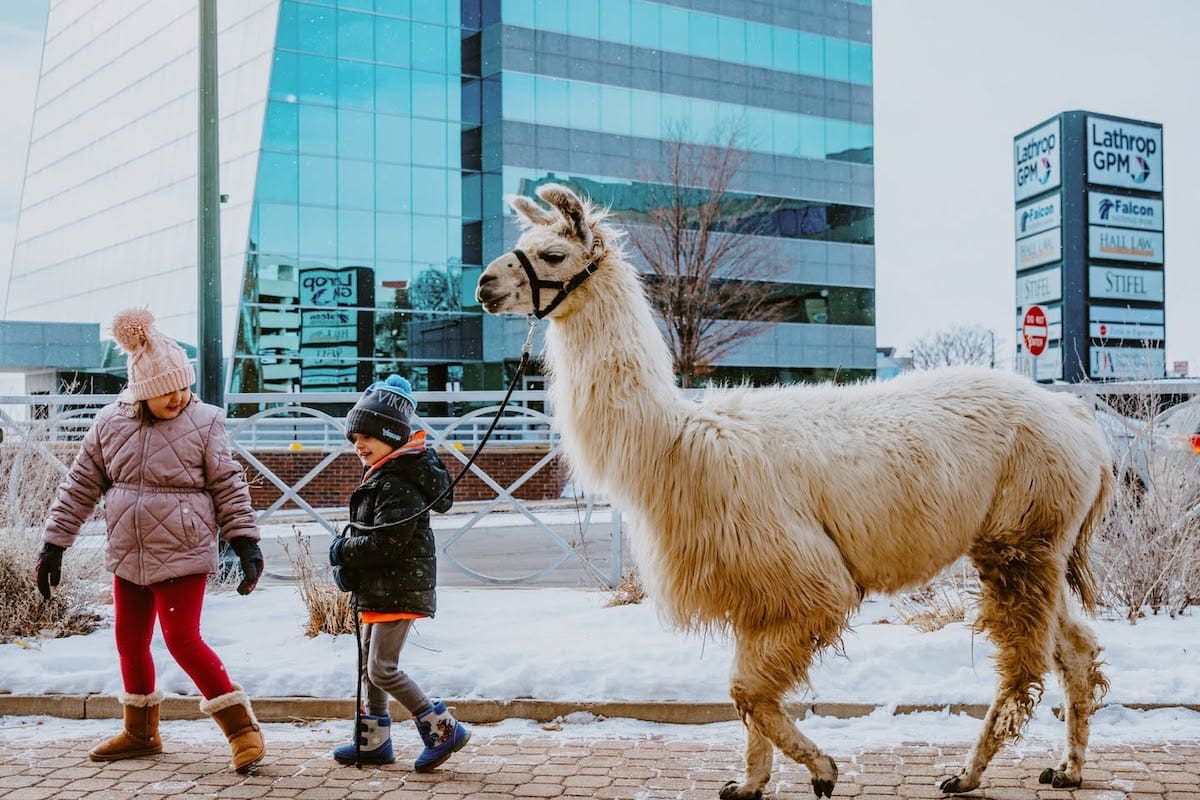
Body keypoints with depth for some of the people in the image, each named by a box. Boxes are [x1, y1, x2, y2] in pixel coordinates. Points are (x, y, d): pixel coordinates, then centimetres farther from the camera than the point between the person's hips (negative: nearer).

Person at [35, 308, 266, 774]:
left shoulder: (203, 423, -9)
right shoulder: (110, 423, 1)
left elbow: (229, 487, -6)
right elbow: (80, 487, 6)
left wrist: (246, 543, -12)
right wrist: (53, 544, 6)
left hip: (183, 555, -5)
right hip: (129, 557, 5)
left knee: (182, 639, -10)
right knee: (130, 640, 13)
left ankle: (241, 727, 1)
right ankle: (141, 733, 32)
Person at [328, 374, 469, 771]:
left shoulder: (400, 485, -20)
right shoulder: (380, 477, 14)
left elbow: (386, 543, -26)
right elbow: (363, 531, 16)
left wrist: (342, 551, -12)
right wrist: (346, 566, -1)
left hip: (400, 588, -11)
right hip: (380, 588, 11)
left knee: (383, 669, -10)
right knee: (371, 665, 17)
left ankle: (443, 730, -4)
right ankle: (373, 740, 28)